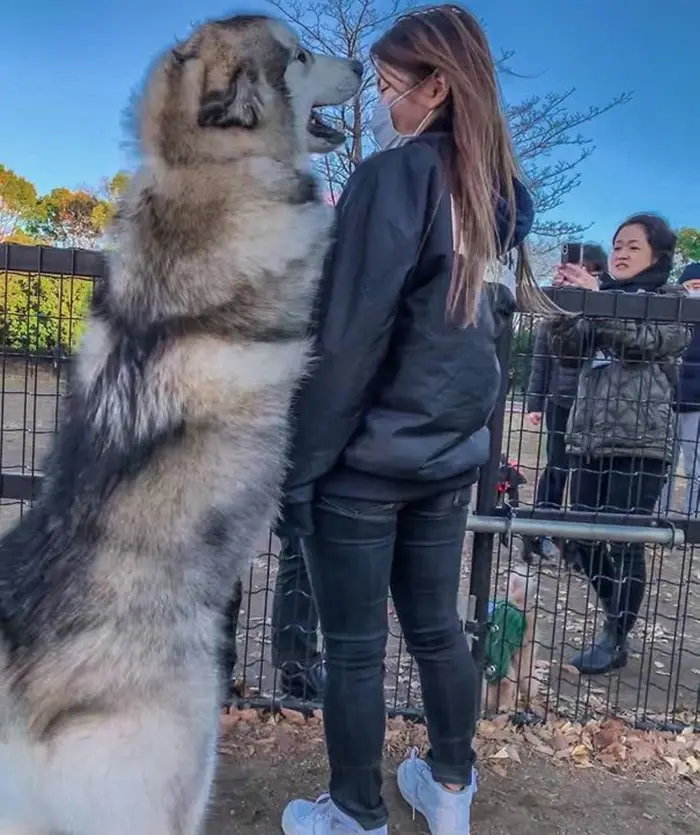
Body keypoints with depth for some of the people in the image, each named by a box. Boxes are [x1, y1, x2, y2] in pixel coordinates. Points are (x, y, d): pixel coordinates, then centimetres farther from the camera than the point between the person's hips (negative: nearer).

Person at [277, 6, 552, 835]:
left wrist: (296, 465, -12)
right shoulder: (505, 194, 9)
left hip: (367, 458, -7)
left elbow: (344, 341, -18)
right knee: (436, 628, 20)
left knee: (354, 648, 9)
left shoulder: (395, 175, -14)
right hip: (450, 457, 7)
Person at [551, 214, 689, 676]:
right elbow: (570, 354, 8)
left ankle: (616, 638, 12)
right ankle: (619, 618, 27)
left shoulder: (673, 300, 5)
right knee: (583, 537, 7)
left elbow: (644, 342, -14)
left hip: (639, 443, -5)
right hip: (590, 438, 5)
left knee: (625, 542, -4)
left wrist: (594, 297, -17)